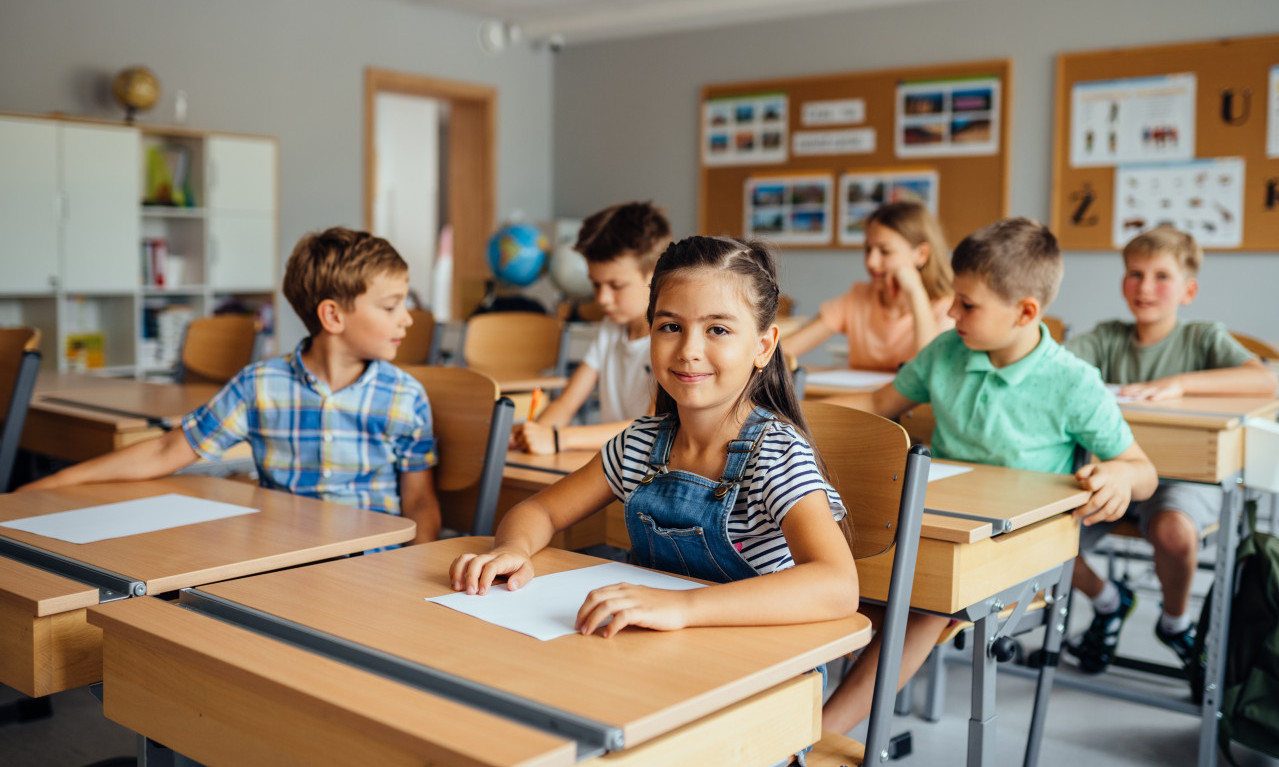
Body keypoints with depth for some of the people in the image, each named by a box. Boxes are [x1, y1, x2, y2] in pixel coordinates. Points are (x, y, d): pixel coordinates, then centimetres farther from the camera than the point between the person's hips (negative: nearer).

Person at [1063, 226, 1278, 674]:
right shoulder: (1109, 338, 8)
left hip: (1181, 474, -3)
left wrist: (1178, 383, -29)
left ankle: (1176, 621, 2)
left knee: (1173, 531, -35)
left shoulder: (1204, 338, 1)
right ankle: (1107, 600, 18)